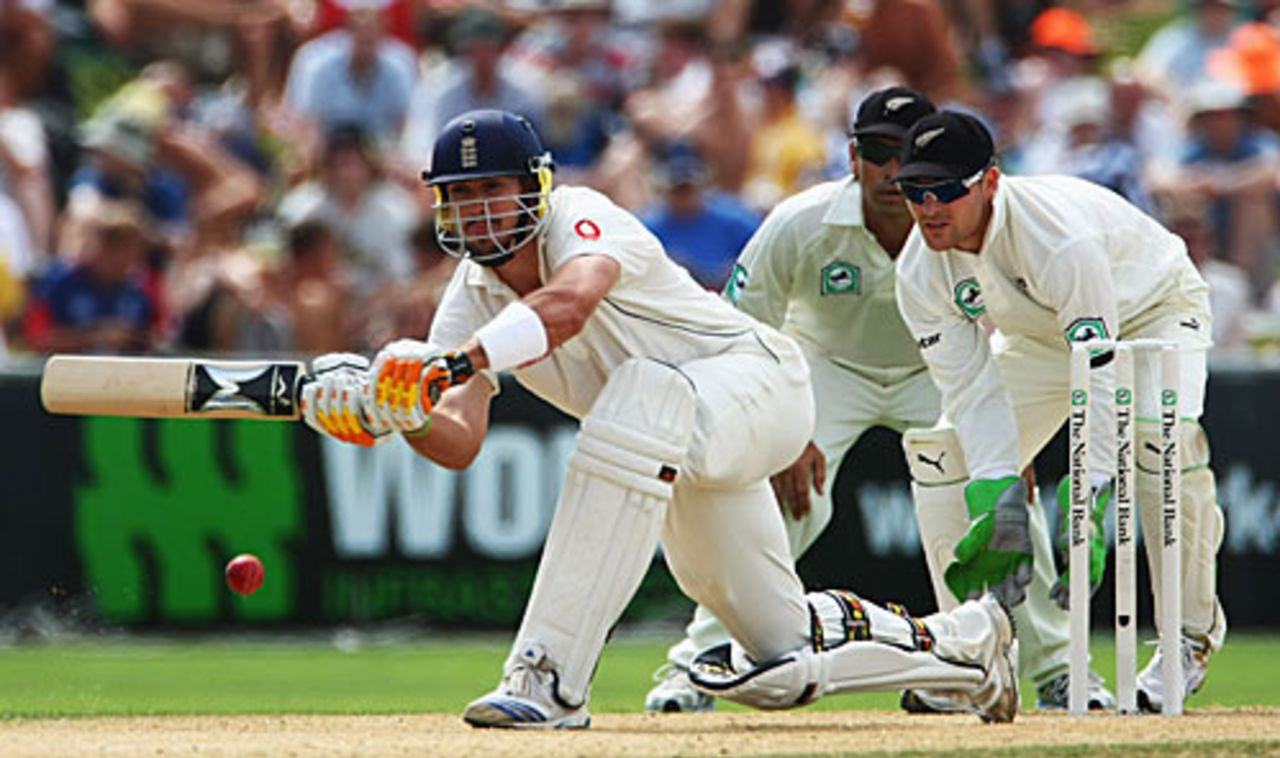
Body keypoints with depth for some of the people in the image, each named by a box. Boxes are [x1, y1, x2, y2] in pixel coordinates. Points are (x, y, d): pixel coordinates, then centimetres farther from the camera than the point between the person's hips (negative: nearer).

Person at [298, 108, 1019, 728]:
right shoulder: (472, 301, -3)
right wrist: (401, 412, -37)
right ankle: (964, 641, 36)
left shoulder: (581, 217, -22)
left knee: (642, 394, -42)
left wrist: (449, 364, -58)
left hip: (760, 376, -8)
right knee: (785, 670, 9)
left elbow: (568, 306, -47)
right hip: (678, 447, 8)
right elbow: (460, 442, -15)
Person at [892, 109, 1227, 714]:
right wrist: (1000, 500, -36)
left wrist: (1085, 505, -48)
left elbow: (1099, 375, -41)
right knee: (948, 450, -9)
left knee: (1162, 435, -33)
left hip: (1152, 308, -6)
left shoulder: (1060, 239, -41)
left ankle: (1191, 629, -17)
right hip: (1041, 334, 6)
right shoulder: (920, 271, -22)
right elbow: (971, 387, -22)